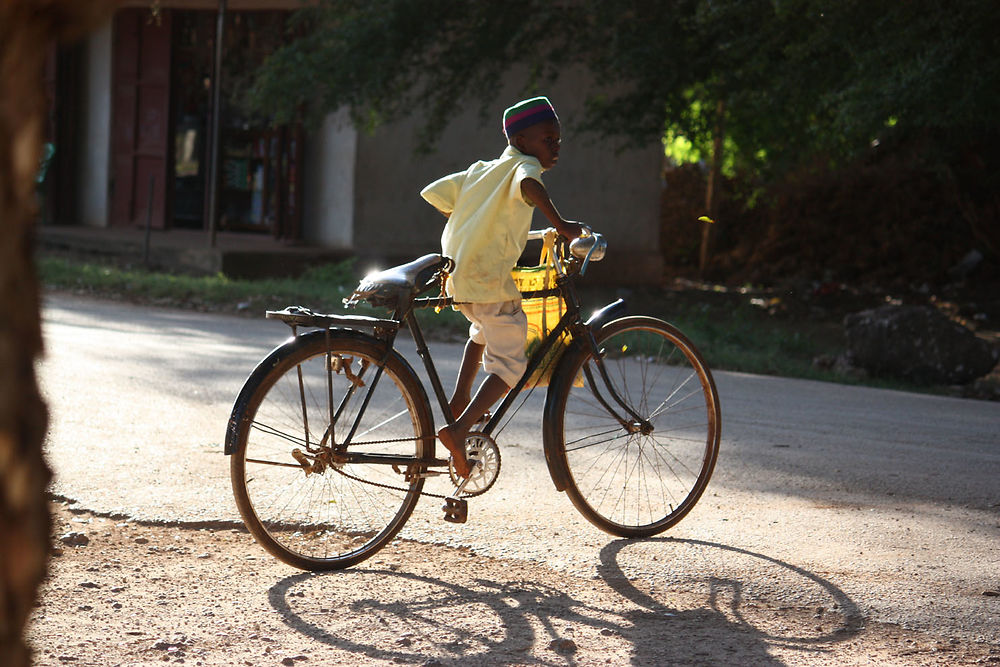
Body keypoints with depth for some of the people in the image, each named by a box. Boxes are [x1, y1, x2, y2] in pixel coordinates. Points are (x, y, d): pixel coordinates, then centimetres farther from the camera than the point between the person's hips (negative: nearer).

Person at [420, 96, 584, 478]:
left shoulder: (479, 171, 19)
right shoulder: (523, 164, -4)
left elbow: (432, 194, 22)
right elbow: (529, 185, -28)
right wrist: (560, 224, -34)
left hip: (454, 272, 8)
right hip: (487, 277, -8)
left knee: (486, 325, 37)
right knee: (509, 364, -2)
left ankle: (460, 399, 34)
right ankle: (459, 430, -15)